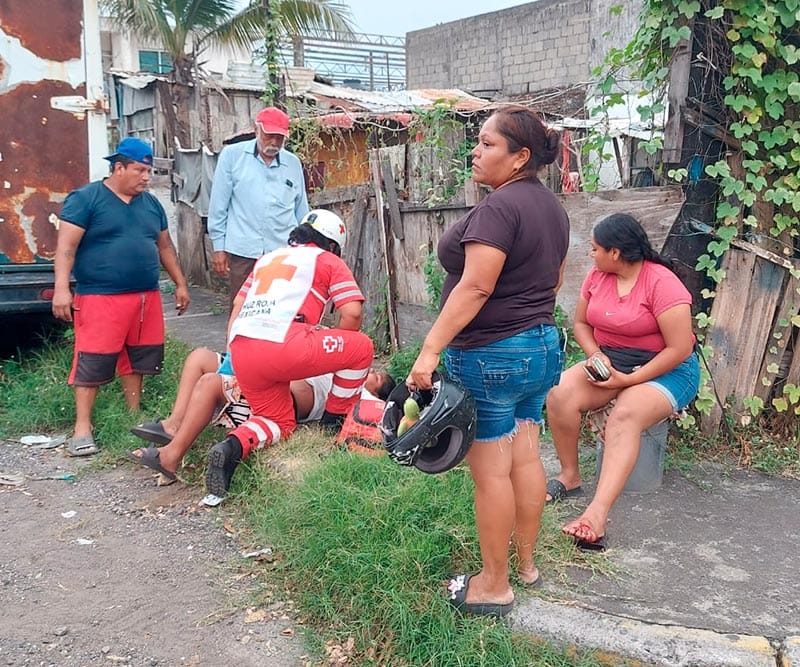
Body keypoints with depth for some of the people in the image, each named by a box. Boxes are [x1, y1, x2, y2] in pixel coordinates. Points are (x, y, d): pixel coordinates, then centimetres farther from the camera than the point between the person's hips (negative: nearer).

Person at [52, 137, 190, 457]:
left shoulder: (151, 203, 15)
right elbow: (66, 246, -10)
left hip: (146, 297, 6)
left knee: (138, 358, 12)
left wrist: (180, 284, 21)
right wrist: (61, 288, -18)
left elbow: (165, 247, 23)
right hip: (100, 298, -6)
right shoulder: (85, 198, -4)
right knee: (92, 361, -5)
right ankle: (82, 428, 3)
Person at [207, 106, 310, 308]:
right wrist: (218, 247, 1)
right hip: (243, 252, -2)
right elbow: (218, 205, 4)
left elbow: (301, 211, 17)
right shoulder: (232, 155, 3)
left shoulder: (293, 163, 11)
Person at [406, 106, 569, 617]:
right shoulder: (552, 206, 11)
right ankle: (526, 564, 29)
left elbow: (474, 288, -25)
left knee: (491, 471, 1)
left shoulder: (500, 206, -18)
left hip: (491, 355, -9)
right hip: (543, 346, 10)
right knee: (525, 457, 16)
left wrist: (431, 350, -25)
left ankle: (494, 586, 12)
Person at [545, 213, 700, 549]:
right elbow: (581, 323, 14)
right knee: (559, 394, -22)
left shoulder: (662, 283, -18)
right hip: (609, 361, 6)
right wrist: (596, 355, -7)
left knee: (624, 417, -35)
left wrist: (628, 380, -20)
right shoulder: (597, 276, 1)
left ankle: (597, 514, -46)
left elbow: (679, 349, -20)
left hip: (665, 370, -6)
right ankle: (570, 476, -4)